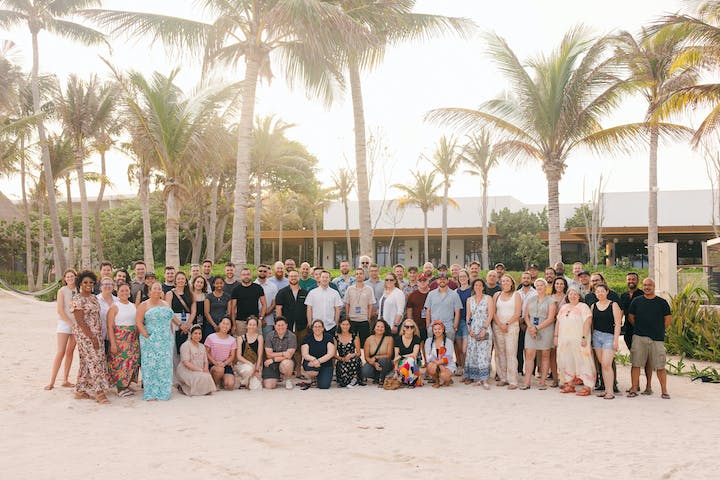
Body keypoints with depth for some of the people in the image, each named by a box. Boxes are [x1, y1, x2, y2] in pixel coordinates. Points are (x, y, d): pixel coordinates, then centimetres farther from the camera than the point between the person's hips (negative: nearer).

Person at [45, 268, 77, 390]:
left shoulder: (79, 291, 7)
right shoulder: (62, 291, -4)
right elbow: (60, 310, -9)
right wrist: (71, 323, -13)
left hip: (77, 324, 4)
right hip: (64, 323, -4)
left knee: (70, 352, 7)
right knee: (60, 352, -10)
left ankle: (65, 380, 13)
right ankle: (51, 382, -7)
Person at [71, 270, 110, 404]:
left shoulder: (93, 297, 14)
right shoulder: (77, 299, -10)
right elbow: (80, 321, -15)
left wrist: (98, 336, 12)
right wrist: (92, 337, -19)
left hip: (96, 334, 8)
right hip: (85, 333, -8)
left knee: (87, 361, 10)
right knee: (95, 360, -10)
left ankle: (80, 391, 17)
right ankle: (99, 392, -9)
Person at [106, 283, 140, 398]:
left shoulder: (133, 306, 12)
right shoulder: (114, 307, -4)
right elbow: (110, 326, -9)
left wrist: (138, 339, 9)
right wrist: (113, 343, -15)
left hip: (133, 338, 5)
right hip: (119, 337, -5)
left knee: (132, 361, 4)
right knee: (119, 361, -5)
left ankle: (126, 386, 14)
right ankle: (120, 388, 4)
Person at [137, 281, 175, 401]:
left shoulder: (166, 304, 15)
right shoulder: (144, 305, 1)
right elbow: (138, 321, -6)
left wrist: (171, 335, 7)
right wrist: (146, 335, -14)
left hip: (165, 340, 4)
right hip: (151, 340, -4)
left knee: (165, 364, 3)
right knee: (151, 364, -4)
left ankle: (164, 391, 10)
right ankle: (151, 392, 1)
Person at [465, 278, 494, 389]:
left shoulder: (488, 298, 1)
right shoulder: (470, 300, 12)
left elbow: (490, 315, -4)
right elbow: (468, 315, 12)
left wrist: (484, 329, -12)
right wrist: (469, 329, -2)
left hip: (485, 328, -4)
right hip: (473, 330, 4)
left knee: (484, 353, -8)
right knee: (472, 353, -1)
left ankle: (484, 380, -6)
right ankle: (476, 378, 6)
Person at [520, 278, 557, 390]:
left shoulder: (551, 301, 1)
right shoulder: (531, 299, 14)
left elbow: (550, 319, -7)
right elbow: (526, 315, 12)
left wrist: (537, 328, -13)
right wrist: (530, 327, -6)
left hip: (545, 330, -3)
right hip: (531, 330, 3)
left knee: (545, 356, 1)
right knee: (529, 355, -4)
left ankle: (543, 382, 6)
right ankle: (527, 382, -4)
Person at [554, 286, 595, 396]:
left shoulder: (583, 307, -2)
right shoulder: (563, 307, 18)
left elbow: (587, 322, -11)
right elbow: (558, 322, 20)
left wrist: (584, 337, -20)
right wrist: (556, 336, 13)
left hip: (578, 340, -6)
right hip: (564, 341, 6)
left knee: (582, 361, -8)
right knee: (567, 362, 8)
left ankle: (587, 387, -8)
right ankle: (570, 385, 17)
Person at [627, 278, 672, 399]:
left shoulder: (662, 302, 5)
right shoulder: (637, 301, 8)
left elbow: (668, 319, 9)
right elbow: (631, 317, 15)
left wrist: (659, 330, 8)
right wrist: (639, 329, 10)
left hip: (657, 339, -1)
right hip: (639, 338, 1)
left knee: (660, 366, -1)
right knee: (636, 364, -1)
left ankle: (664, 391, 8)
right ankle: (634, 389, 5)